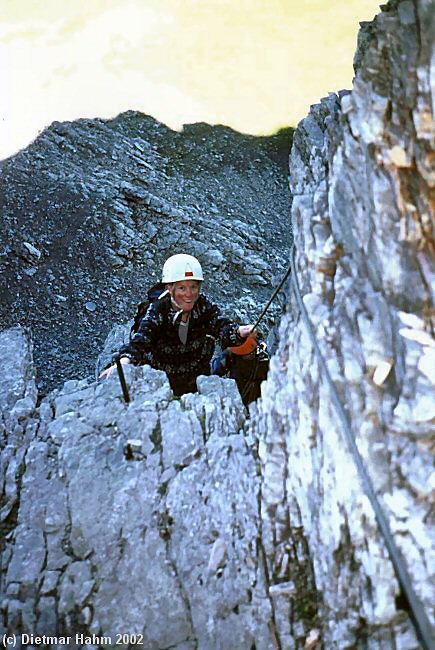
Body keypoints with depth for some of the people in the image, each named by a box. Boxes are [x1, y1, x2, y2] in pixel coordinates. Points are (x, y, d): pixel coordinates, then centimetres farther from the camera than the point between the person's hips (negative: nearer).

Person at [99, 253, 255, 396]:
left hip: (197, 377, 3)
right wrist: (123, 362, -55)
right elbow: (139, 341, -34)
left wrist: (239, 331, -48)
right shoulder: (156, 312, -23)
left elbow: (221, 325, -24)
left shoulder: (204, 306, -13)